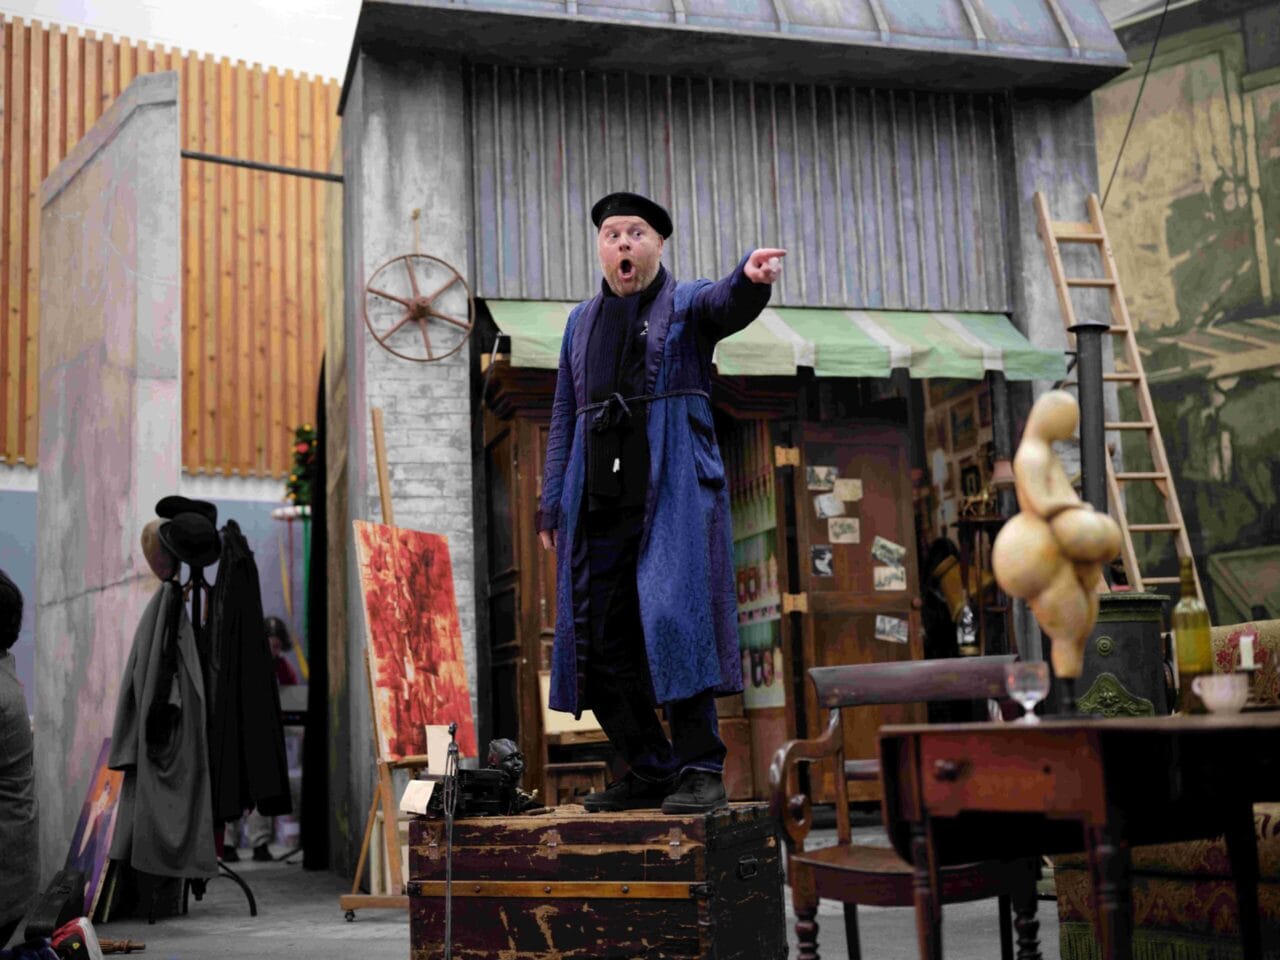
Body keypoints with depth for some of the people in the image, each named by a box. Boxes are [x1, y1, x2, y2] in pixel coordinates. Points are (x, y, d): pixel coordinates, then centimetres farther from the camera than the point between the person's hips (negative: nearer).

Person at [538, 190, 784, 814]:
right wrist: (551, 505, 14)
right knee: (599, 637, 3)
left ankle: (701, 770, -6)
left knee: (674, 619, -15)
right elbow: (564, 417, 20)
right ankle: (650, 772, 14)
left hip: (674, 491, -5)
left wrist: (751, 278, -44)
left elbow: (728, 304, -19)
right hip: (599, 501, 5)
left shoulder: (686, 305, 5)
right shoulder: (582, 323, 19)